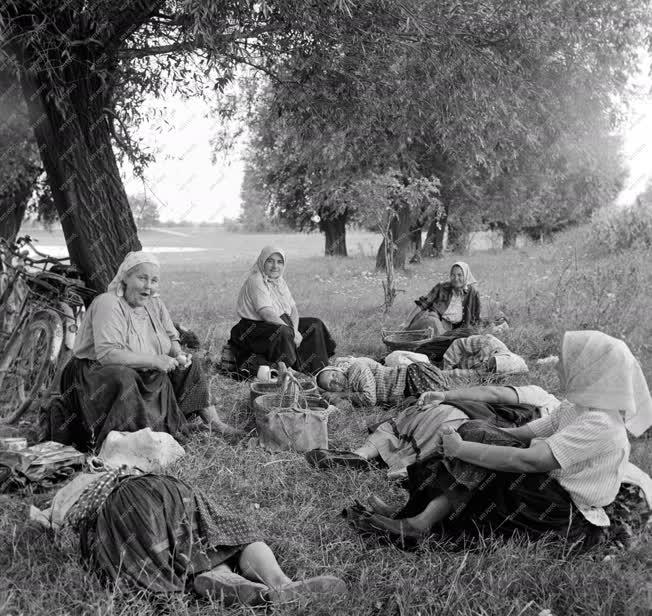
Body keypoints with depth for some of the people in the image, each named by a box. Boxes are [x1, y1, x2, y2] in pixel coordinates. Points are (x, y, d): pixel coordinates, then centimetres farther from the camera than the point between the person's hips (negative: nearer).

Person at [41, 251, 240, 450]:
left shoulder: (154, 305, 4)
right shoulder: (108, 304, -21)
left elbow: (172, 338, 15)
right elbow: (108, 354, -31)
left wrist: (178, 355, -8)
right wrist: (154, 361, -29)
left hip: (144, 375, 8)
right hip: (97, 373, -8)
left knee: (188, 368, 2)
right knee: (122, 379, -39)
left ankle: (214, 422, 8)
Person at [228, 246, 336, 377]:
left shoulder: (280, 282, 11)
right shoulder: (256, 281, -17)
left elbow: (293, 308, 7)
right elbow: (267, 314, -26)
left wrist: (295, 329, -14)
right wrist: (292, 332, -26)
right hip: (256, 327, -9)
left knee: (315, 324, 5)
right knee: (283, 333, -37)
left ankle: (318, 371, 7)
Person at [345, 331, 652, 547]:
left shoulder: (600, 426, -24)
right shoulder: (578, 406, 7)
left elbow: (526, 461, -31)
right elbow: (526, 432, 5)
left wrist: (462, 448, -24)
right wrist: (469, 436, -7)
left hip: (567, 518, -9)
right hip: (551, 491, 9)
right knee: (478, 436, -9)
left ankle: (420, 522, -19)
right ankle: (414, 515, -16)